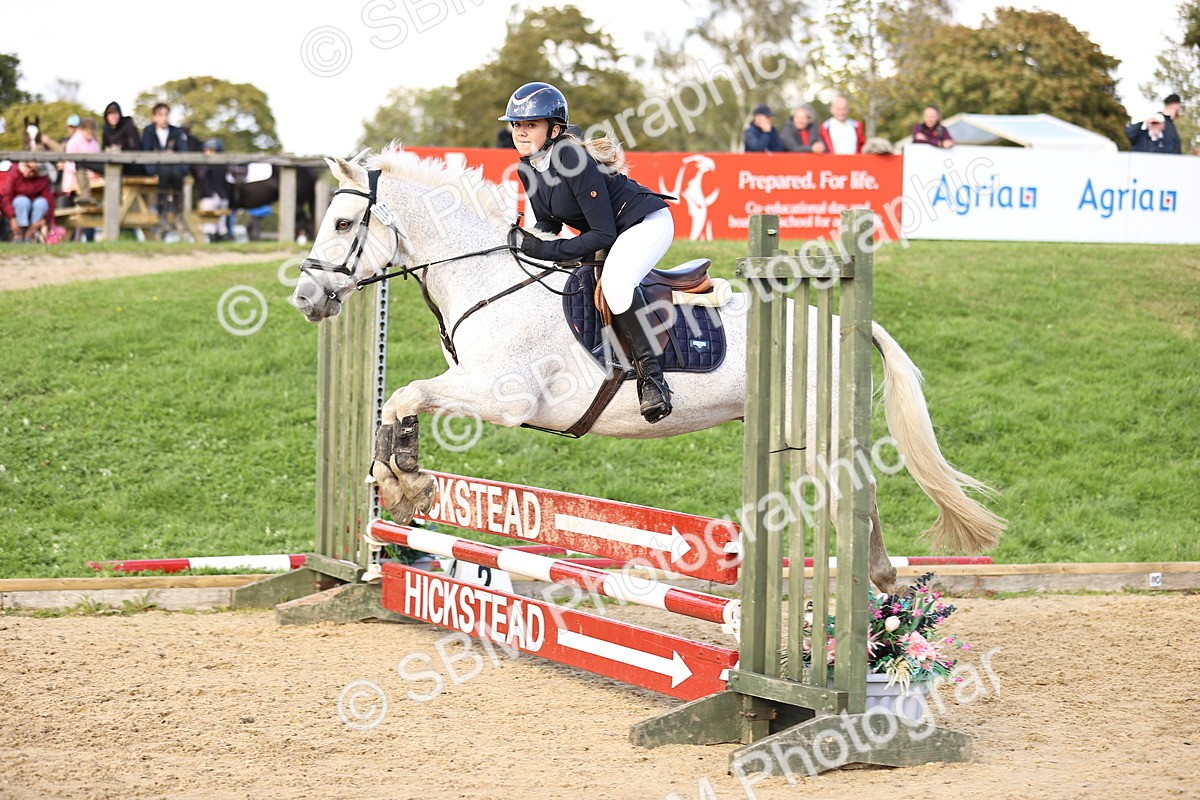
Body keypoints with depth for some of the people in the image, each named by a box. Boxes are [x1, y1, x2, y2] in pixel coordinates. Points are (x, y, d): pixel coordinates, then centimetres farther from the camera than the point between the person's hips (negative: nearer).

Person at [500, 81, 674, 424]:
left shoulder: (575, 162, -29)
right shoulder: (527, 168, -3)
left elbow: (603, 234, -28)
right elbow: (549, 222, 10)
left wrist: (548, 250, -30)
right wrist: (530, 240, -11)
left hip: (646, 223, -10)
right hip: (605, 232, 10)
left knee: (615, 282, -37)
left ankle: (651, 374, -29)